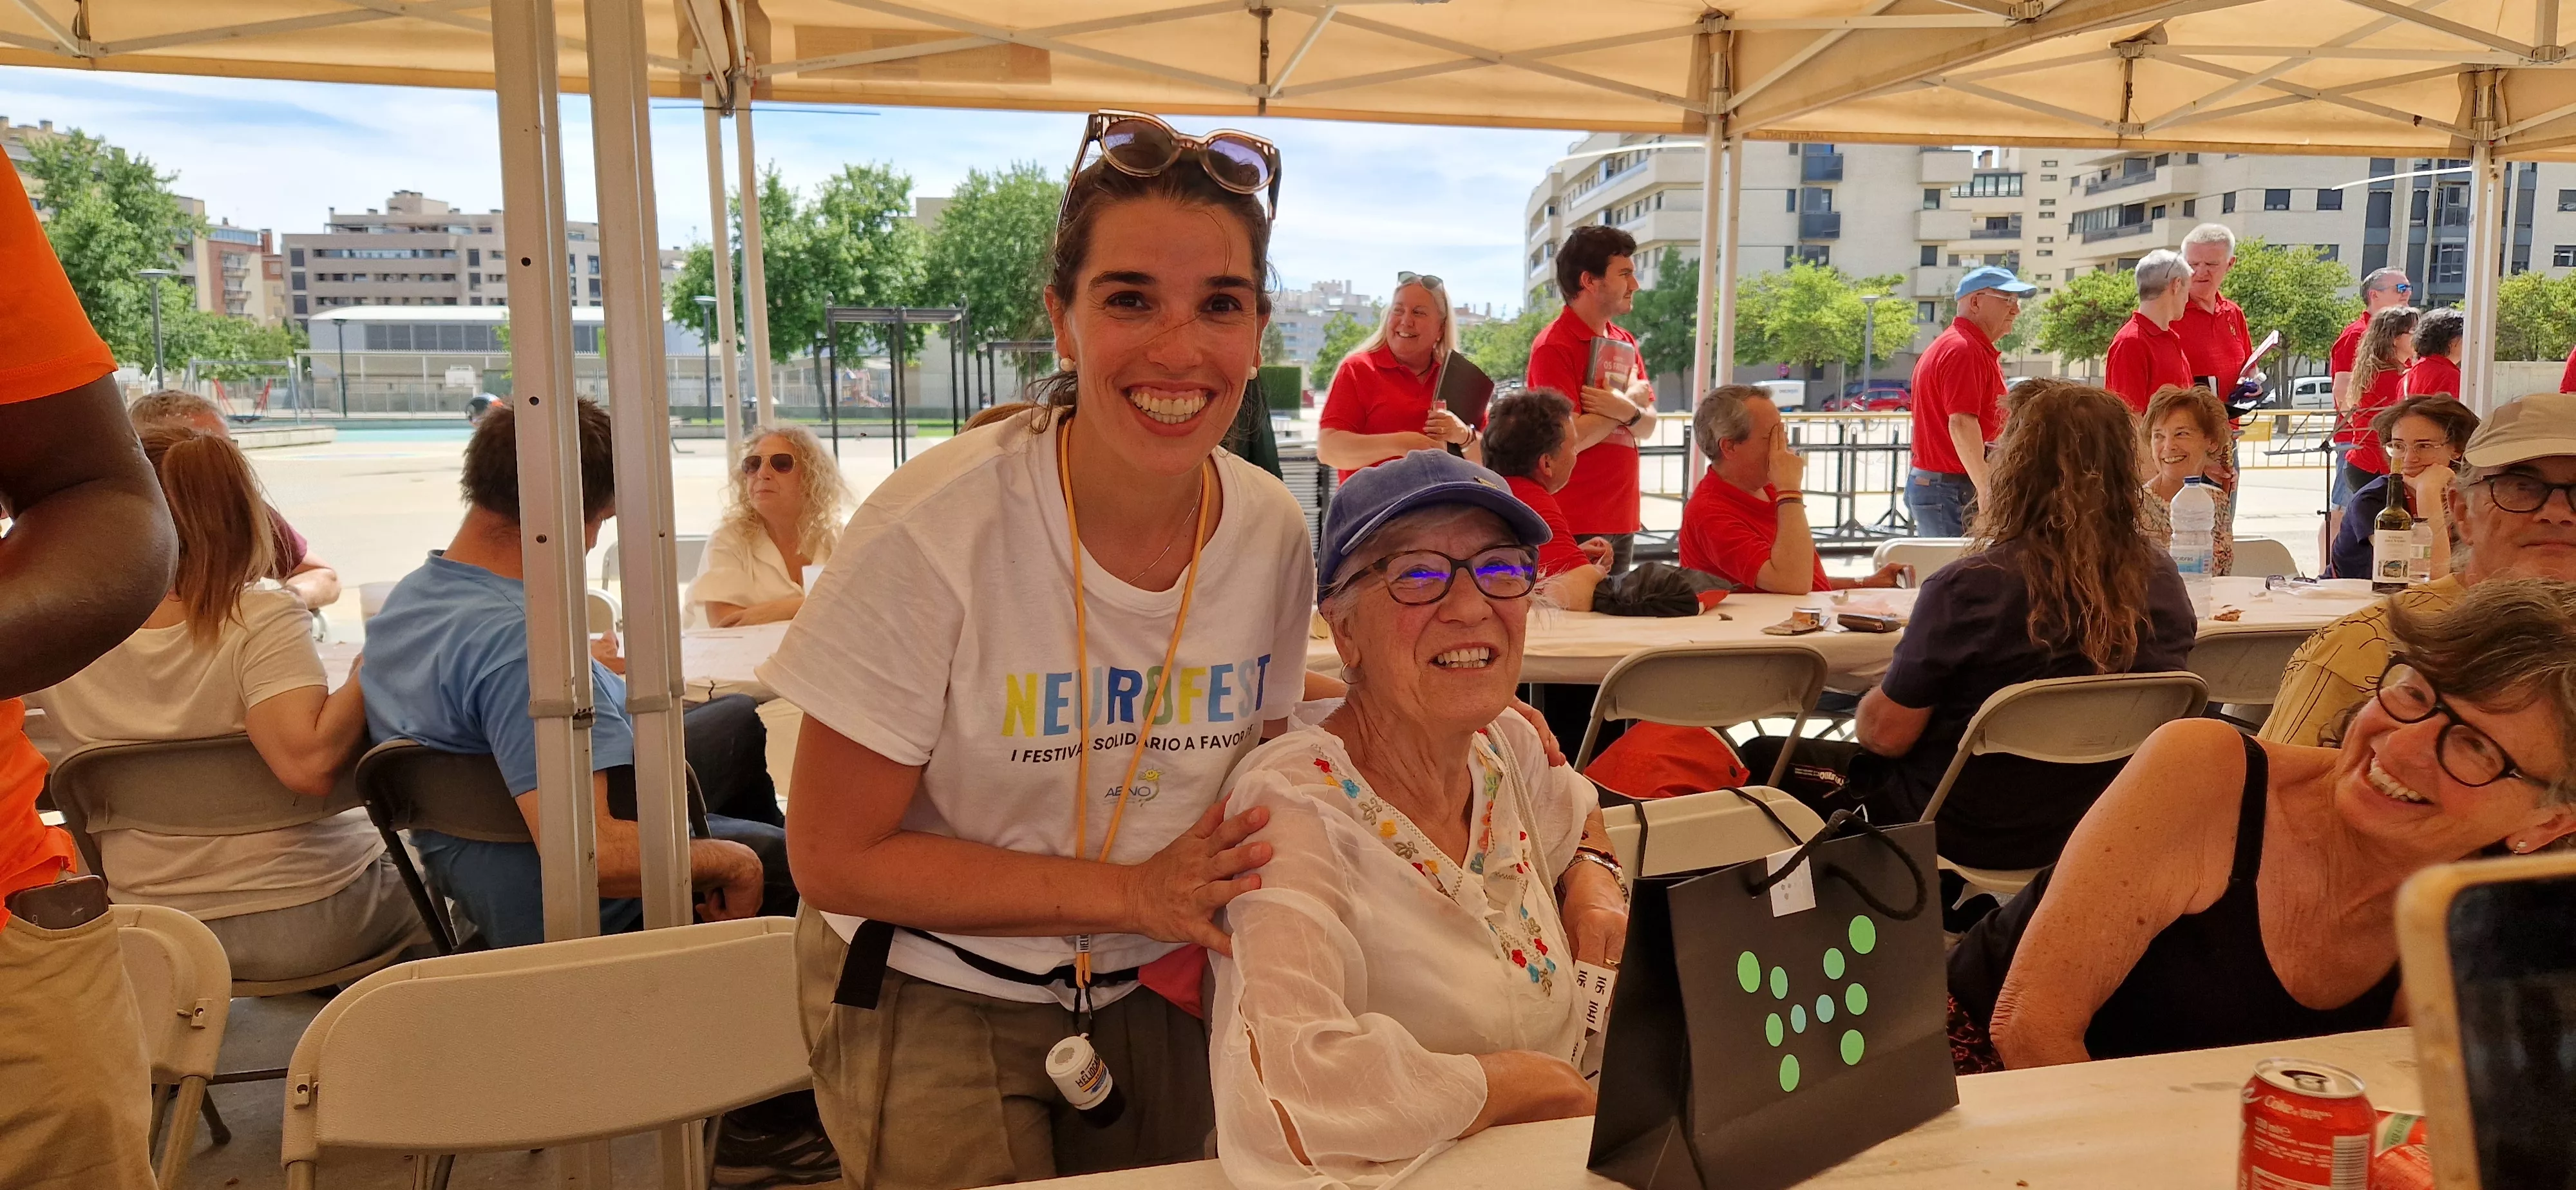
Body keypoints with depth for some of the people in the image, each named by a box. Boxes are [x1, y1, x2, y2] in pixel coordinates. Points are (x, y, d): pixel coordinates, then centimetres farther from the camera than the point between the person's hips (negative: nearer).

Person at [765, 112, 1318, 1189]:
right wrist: (1129, 892, -22)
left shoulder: (1272, 536, -11)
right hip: (936, 1007, -4)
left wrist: (1202, 918, -14)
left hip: (1148, 996, 4)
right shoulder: (934, 531, -24)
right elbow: (835, 855, -18)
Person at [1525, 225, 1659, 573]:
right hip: (1574, 524, -8)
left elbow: (1648, 428, 7)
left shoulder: (1625, 343, 13)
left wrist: (1627, 412, -16)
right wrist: (1630, 400, -7)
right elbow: (1570, 439, -21)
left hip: (1622, 519, 8)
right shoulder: (1553, 346, -12)